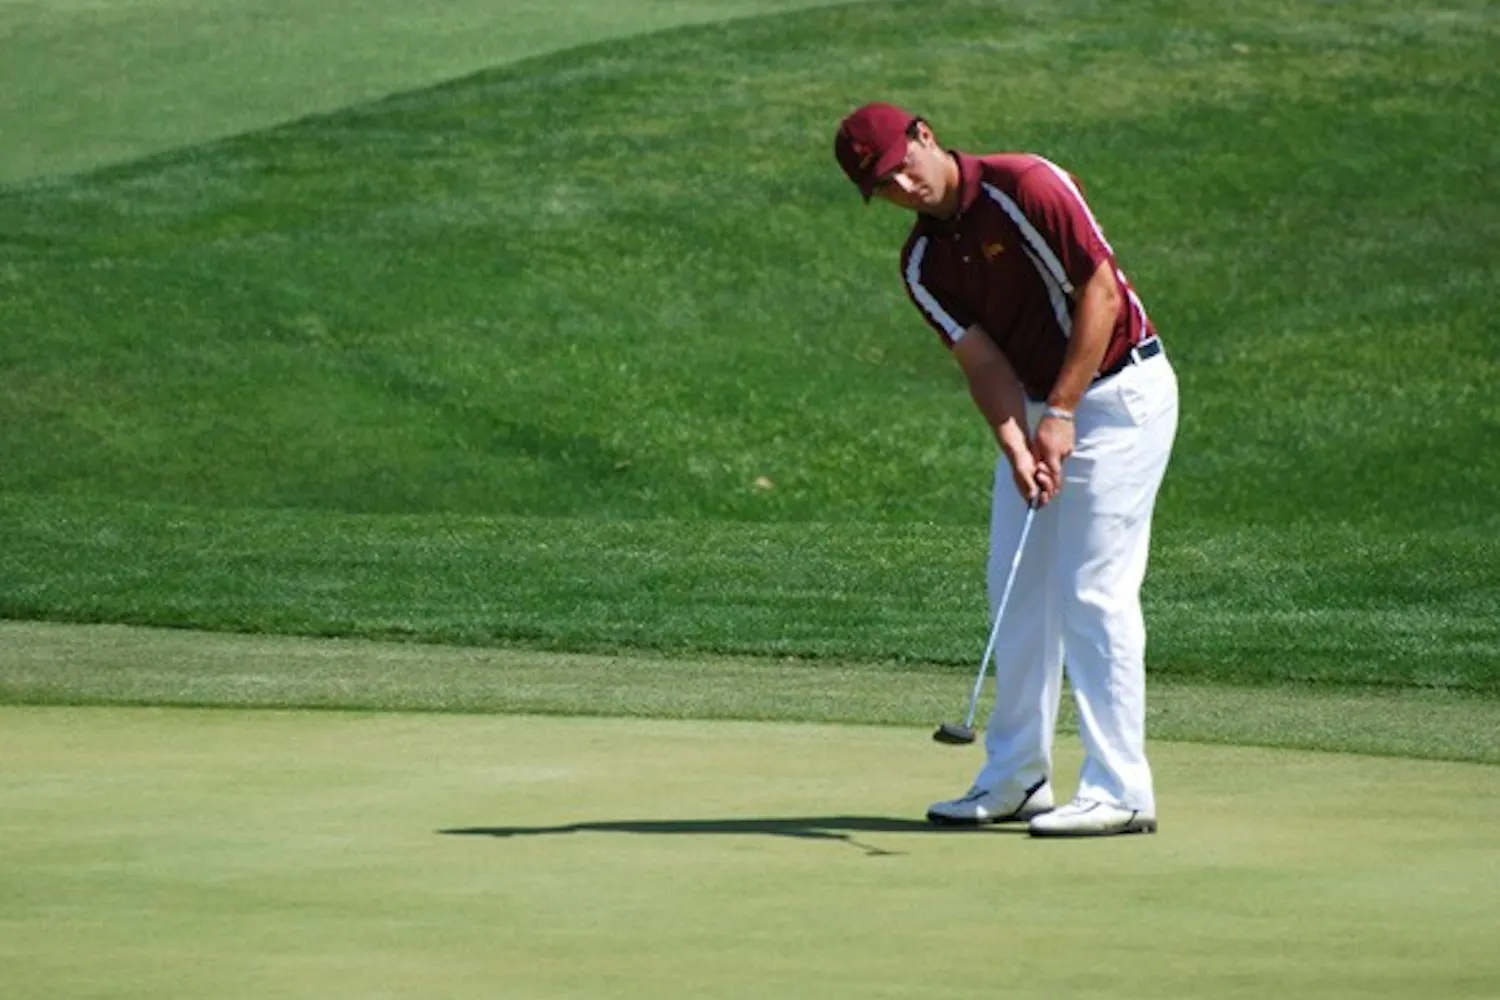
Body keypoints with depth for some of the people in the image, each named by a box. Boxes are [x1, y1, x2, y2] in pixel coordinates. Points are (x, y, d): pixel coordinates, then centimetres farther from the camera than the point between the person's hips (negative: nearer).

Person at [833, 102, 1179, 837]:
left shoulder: (1025, 186, -18)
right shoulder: (921, 264, 2)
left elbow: (1099, 290, -19)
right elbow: (983, 362, -5)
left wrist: (1060, 414, -21)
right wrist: (1017, 447, -23)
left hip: (1117, 394, -8)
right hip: (1036, 407, 8)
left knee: (1094, 590, -12)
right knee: (1018, 589, 10)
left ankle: (1120, 791, -11)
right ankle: (1015, 779, 19)